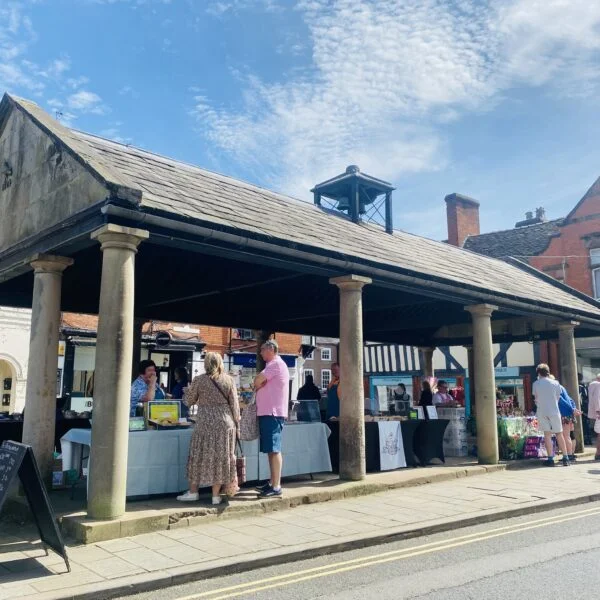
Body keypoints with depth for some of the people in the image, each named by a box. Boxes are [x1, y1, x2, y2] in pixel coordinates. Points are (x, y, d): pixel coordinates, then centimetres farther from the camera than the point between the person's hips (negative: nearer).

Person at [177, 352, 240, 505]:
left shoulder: (199, 380, -3)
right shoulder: (228, 380, 1)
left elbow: (188, 401, 5)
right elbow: (234, 404, 1)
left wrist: (187, 392, 26)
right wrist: (236, 425, 9)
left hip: (205, 423, -1)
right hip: (225, 423, 2)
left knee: (199, 457, 10)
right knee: (221, 458, 7)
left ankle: (193, 492, 17)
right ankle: (216, 495, 12)